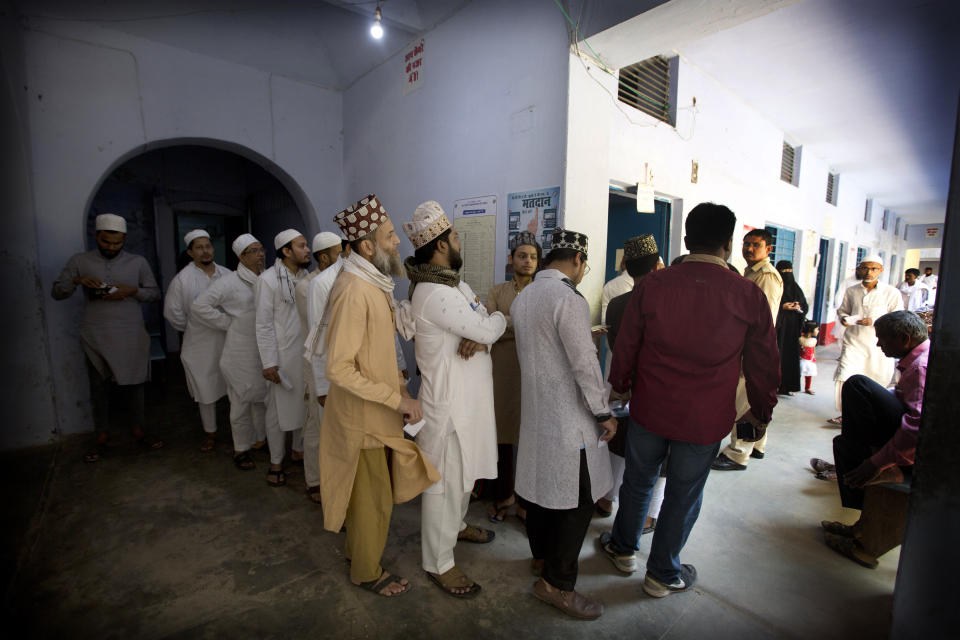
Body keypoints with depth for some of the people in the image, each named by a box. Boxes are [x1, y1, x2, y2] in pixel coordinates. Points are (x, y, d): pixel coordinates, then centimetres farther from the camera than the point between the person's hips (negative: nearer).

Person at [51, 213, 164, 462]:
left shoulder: (138, 262, 5)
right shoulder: (79, 261, 6)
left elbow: (155, 293, 7)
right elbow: (57, 292, 7)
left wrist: (132, 290, -12)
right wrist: (76, 280, -14)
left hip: (132, 338, 0)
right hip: (96, 337, 0)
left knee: (133, 384, 7)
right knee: (100, 388, 7)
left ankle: (138, 432, 20)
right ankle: (101, 438, 21)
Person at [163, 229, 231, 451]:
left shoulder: (227, 274, 1)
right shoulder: (182, 279, -6)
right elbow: (172, 312, 0)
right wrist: (192, 329, 7)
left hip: (229, 341, 2)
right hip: (200, 344, -2)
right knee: (206, 392, 9)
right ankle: (210, 433, 26)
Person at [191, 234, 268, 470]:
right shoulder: (230, 282, -10)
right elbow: (199, 306, -10)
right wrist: (228, 323, -9)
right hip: (241, 354, -5)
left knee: (264, 398, 15)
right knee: (242, 401, 5)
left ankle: (262, 440, 34)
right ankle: (241, 450, 21)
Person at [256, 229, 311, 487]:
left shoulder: (306, 277, 5)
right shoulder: (268, 279, -11)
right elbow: (264, 325, -12)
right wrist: (269, 363, -13)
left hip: (306, 352, 5)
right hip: (282, 356, -5)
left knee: (305, 404, 14)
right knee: (278, 408, 7)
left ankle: (298, 448, 36)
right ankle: (276, 462, 24)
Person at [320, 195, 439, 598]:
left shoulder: (375, 285, 5)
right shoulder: (355, 290, -25)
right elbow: (339, 368, -27)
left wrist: (400, 390, 8)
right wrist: (398, 399, -24)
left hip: (377, 412, 9)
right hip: (362, 417, -9)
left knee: (368, 492, 26)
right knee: (374, 499, 11)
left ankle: (357, 549, 49)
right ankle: (367, 572, 36)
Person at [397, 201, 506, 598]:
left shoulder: (456, 283, 9)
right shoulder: (434, 294, -24)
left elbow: (486, 328, 6)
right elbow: (489, 329, -24)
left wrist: (479, 338, -17)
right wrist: (500, 319, -1)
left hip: (468, 396, 10)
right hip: (448, 402, -10)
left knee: (464, 471, 26)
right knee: (445, 481, 6)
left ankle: (456, 525, 50)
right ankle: (438, 564, 25)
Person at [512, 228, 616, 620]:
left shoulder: (522, 298, 6)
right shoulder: (569, 300, -20)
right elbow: (585, 364, -20)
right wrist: (604, 413, -9)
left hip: (535, 407, 9)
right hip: (569, 416, -9)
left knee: (541, 482, 21)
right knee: (578, 498, 5)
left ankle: (542, 554, 40)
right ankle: (556, 583, 18)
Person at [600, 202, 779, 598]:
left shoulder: (652, 285, -10)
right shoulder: (750, 296, -9)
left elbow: (625, 346, -1)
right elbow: (764, 364, 1)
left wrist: (619, 387, 15)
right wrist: (761, 412, 17)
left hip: (649, 409, 1)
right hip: (706, 419, 0)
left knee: (638, 480, 20)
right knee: (684, 495, 16)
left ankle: (624, 549, 43)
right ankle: (663, 574, 36)